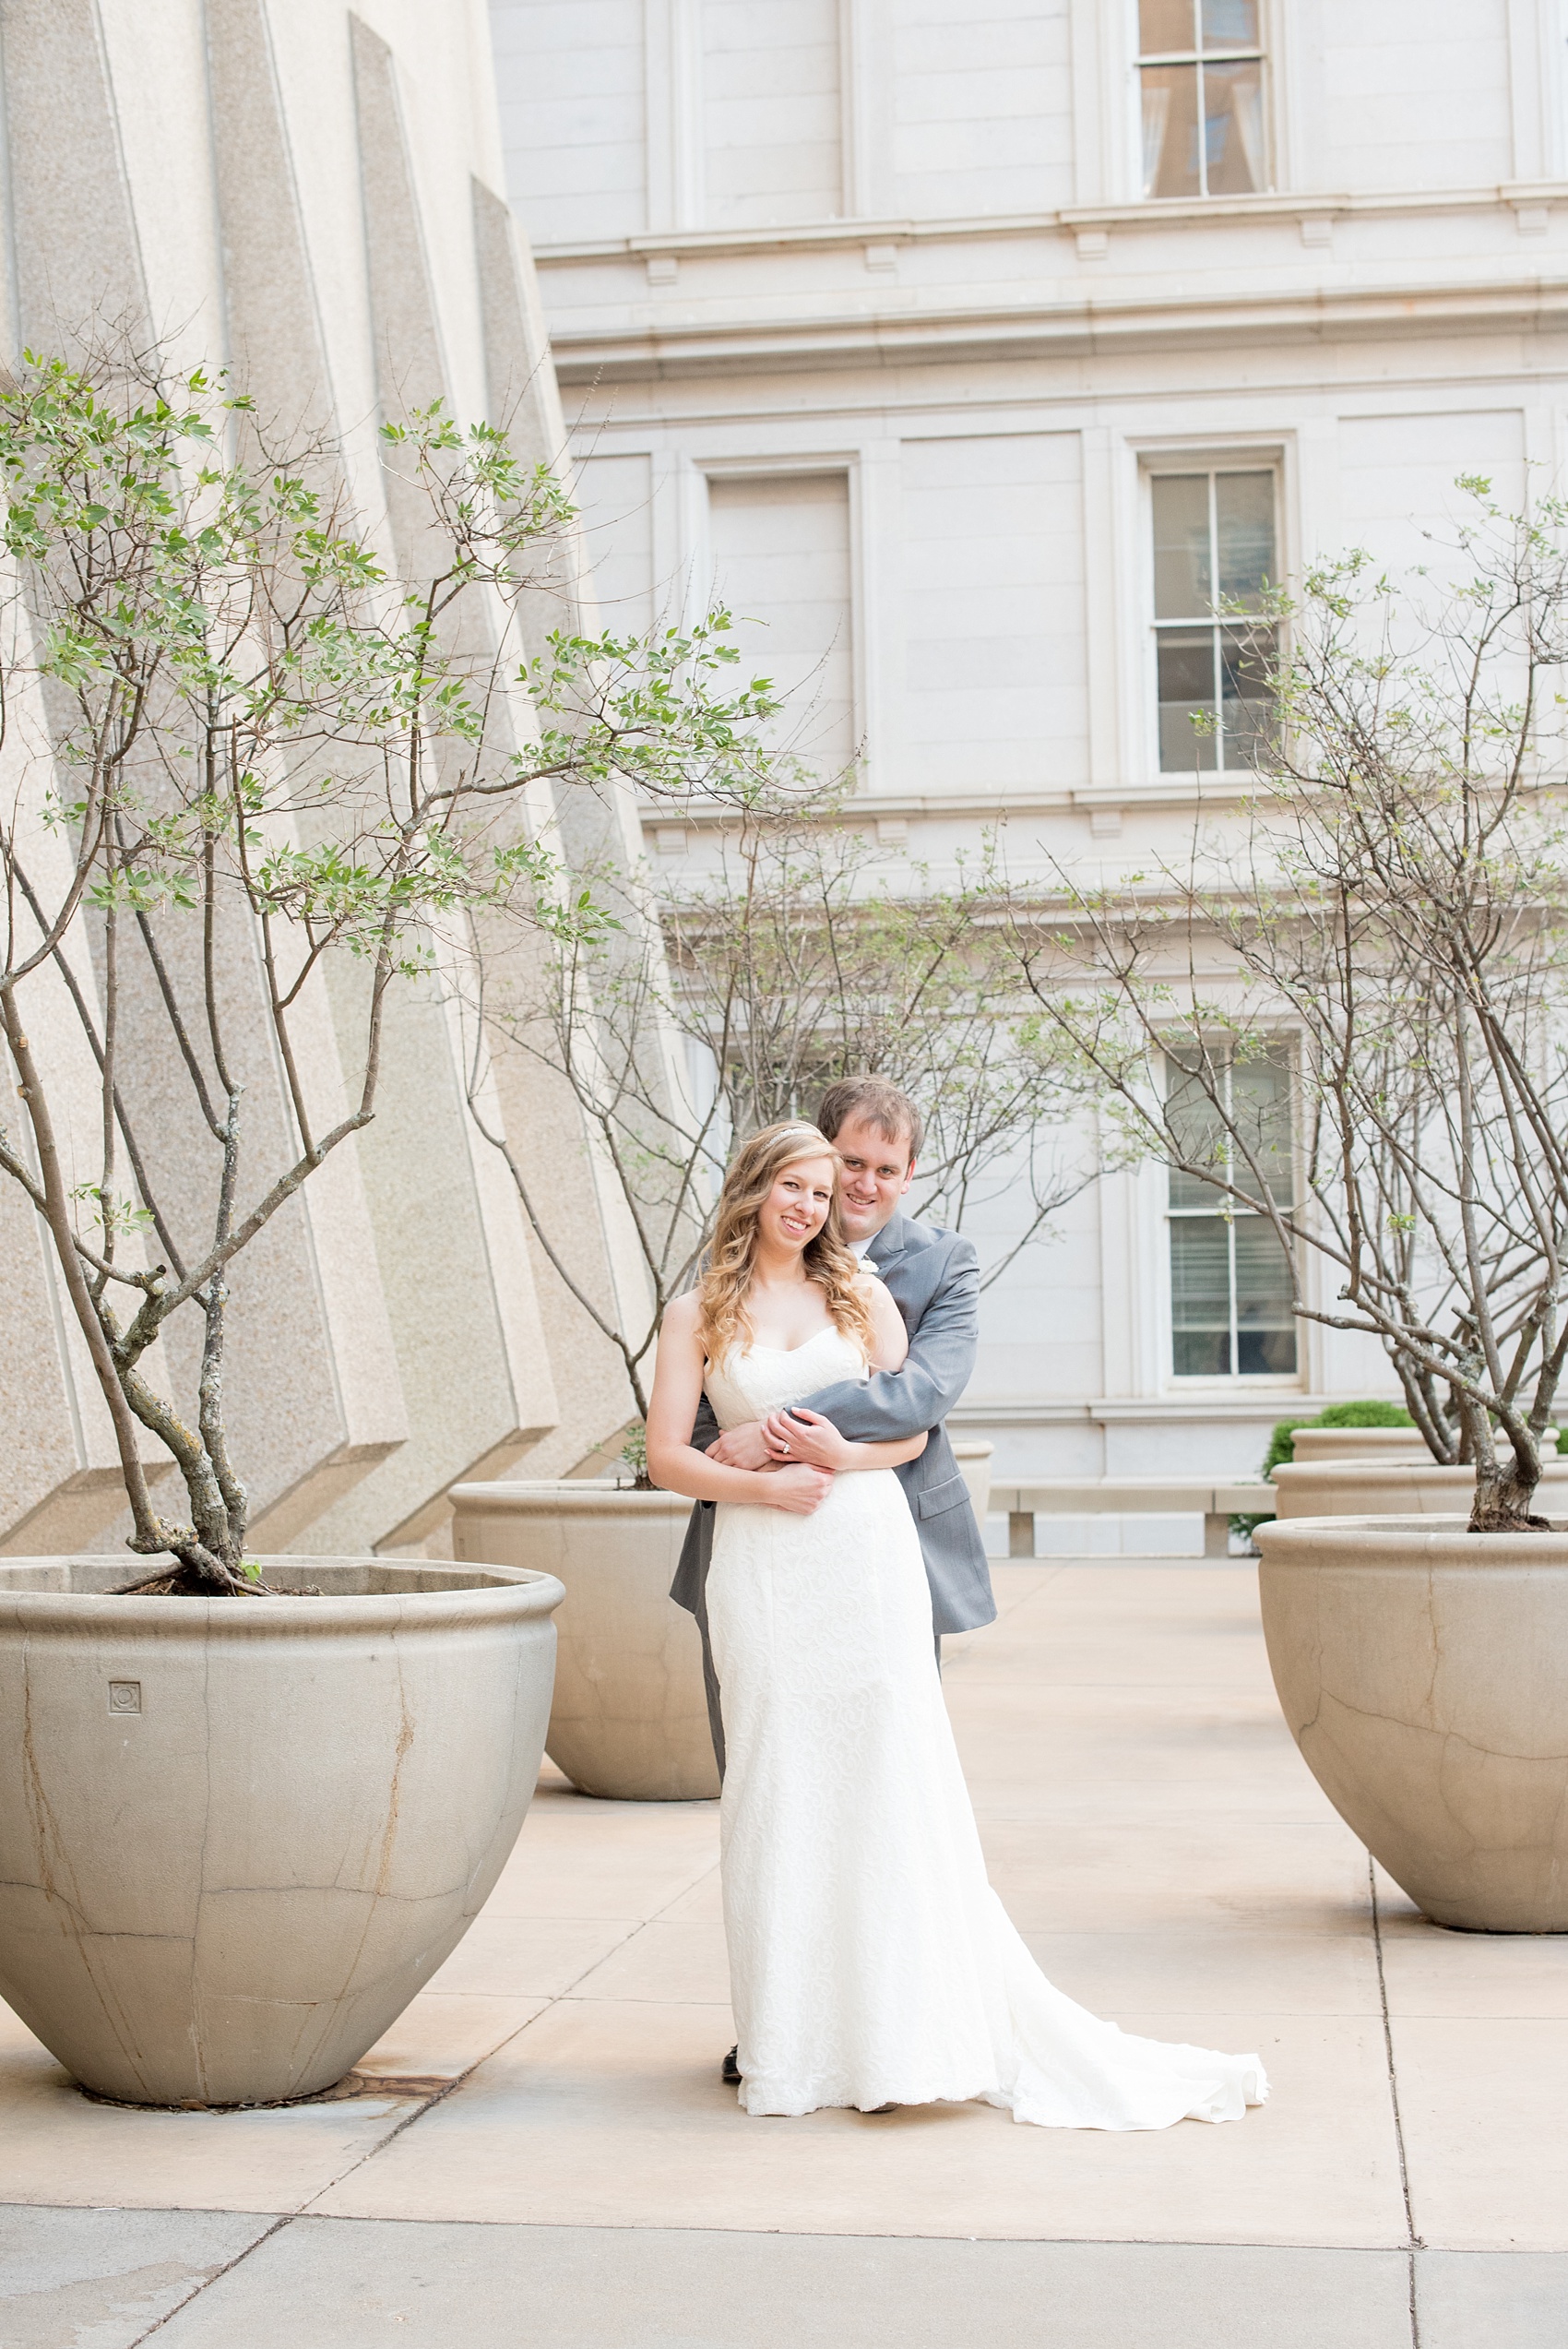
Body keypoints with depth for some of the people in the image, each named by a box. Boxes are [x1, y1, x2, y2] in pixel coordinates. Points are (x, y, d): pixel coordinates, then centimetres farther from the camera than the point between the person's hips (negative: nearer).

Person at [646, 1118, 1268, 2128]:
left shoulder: (860, 1292, 10)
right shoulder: (697, 1315, 8)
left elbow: (915, 1426, 8)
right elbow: (667, 1455, 4)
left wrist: (845, 1454, -10)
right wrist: (762, 1484, -11)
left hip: (867, 1552, 0)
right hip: (759, 1566, 0)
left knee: (893, 1779, -1)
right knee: (779, 1788, 1)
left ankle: (912, 2028, 7)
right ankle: (792, 2044, 8)